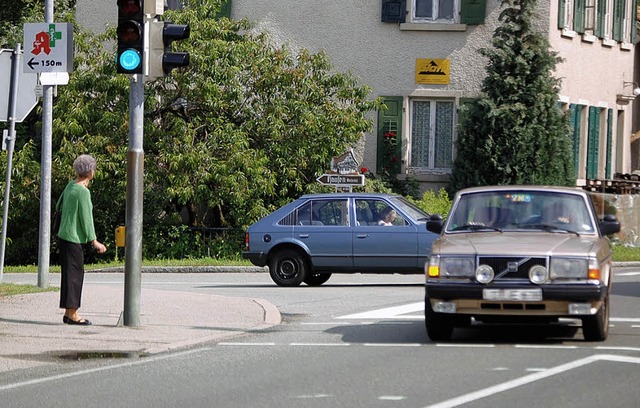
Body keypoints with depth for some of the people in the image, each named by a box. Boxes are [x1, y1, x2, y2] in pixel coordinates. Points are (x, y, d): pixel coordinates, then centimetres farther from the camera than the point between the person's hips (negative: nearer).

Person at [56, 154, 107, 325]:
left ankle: (68, 313, 17)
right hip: (73, 238, -9)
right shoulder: (83, 192, -17)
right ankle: (72, 313, -4)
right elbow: (85, 217, -16)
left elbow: (59, 207, 18)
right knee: (74, 274, -5)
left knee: (70, 273, 13)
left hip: (64, 235, 9)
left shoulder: (71, 185, 8)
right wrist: (94, 241, -11)